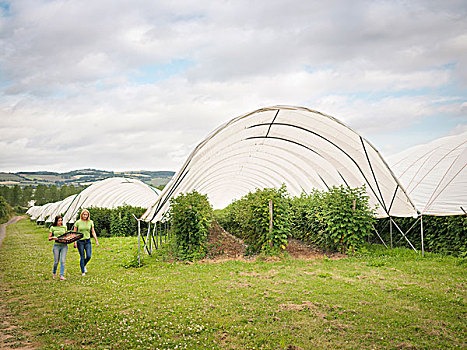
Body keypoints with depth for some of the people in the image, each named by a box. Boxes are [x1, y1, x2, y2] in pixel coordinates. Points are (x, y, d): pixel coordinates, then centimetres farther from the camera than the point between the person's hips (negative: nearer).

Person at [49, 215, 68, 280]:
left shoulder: (64, 227, 10)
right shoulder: (52, 228, 3)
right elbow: (49, 238, 3)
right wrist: (53, 238, -18)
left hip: (64, 245, 1)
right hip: (56, 245, -1)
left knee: (63, 261, -6)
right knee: (56, 261, 4)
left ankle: (62, 275, -1)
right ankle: (54, 273, 31)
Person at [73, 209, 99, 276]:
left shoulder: (90, 222, 3)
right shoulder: (78, 222, -3)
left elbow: (93, 232, 7)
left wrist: (96, 241, 3)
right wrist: (74, 242, -6)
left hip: (88, 241, 2)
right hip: (80, 241, -2)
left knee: (89, 256, -4)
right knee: (82, 257, 0)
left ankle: (84, 265, 28)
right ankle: (83, 272, 13)